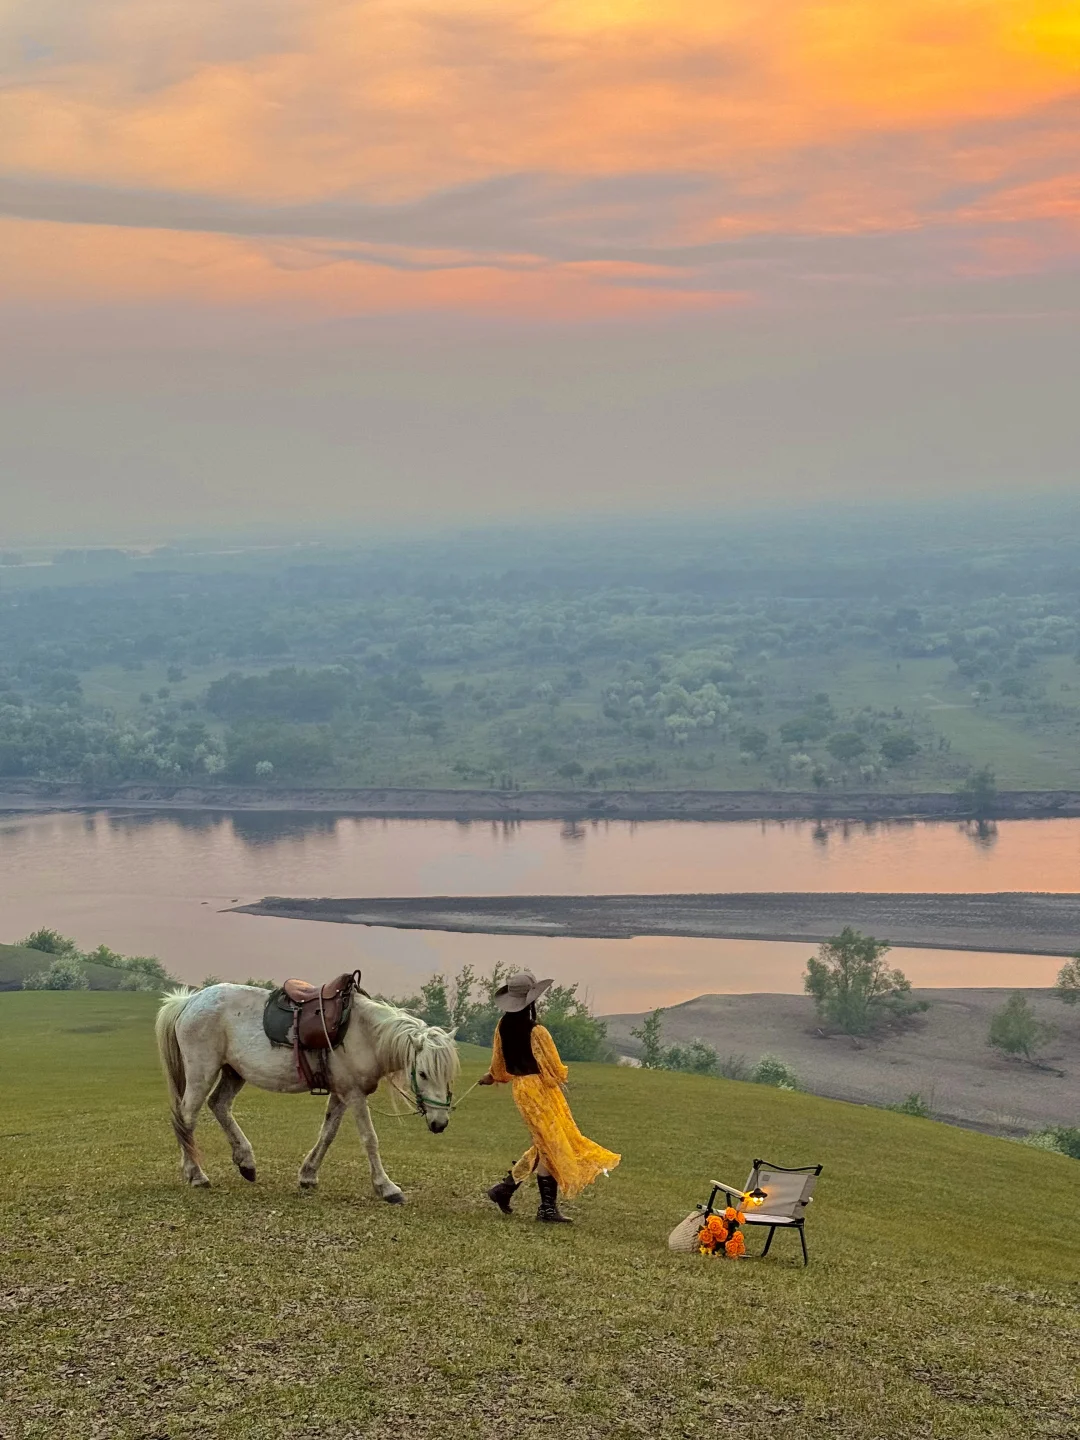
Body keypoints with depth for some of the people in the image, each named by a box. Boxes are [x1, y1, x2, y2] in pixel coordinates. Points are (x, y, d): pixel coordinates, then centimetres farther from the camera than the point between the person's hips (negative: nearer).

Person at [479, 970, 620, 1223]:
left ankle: (506, 1187, 18)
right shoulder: (536, 1032, -22)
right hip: (540, 1090, -8)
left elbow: (499, 1064, 12)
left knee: (544, 1145, 19)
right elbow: (555, 1070, -16)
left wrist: (493, 1077, 32)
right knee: (552, 1147, 4)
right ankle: (547, 1208, 9)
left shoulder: (503, 1028, -1)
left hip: (519, 1086, 8)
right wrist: (560, 1078, 7)